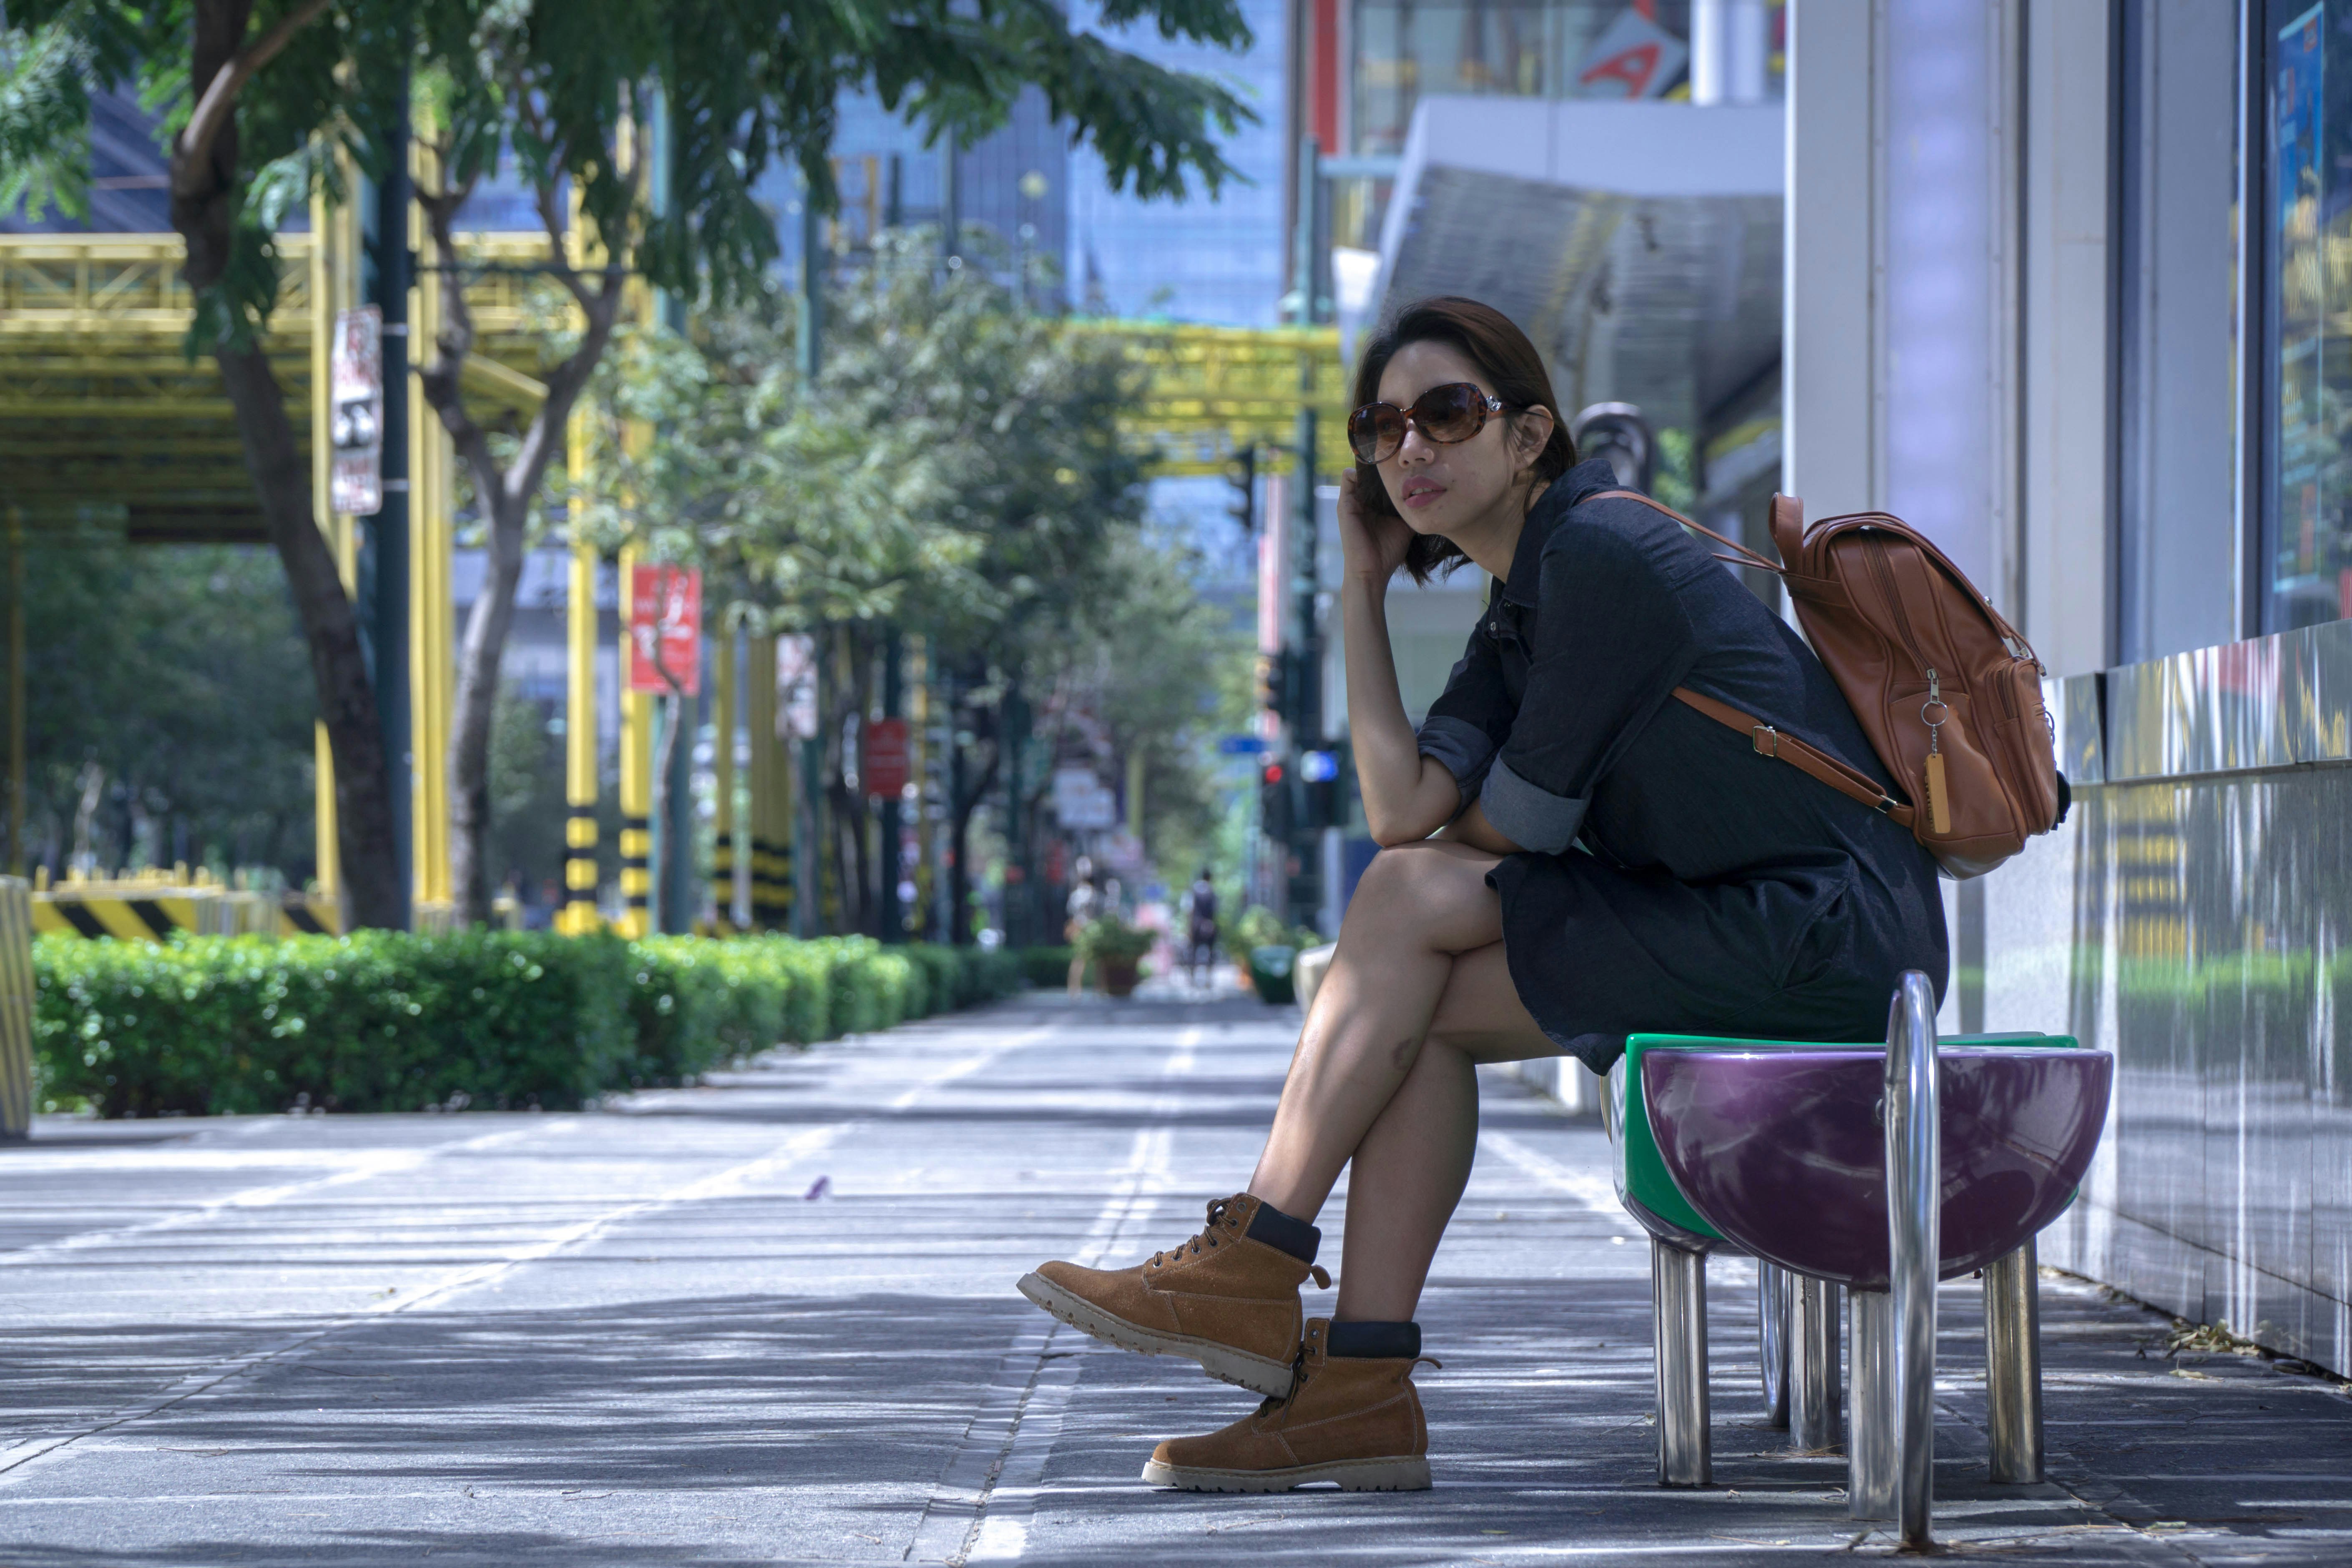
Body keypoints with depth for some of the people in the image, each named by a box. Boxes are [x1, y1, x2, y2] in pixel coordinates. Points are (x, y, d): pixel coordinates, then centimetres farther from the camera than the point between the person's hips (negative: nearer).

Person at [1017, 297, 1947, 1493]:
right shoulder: (1518, 610, 15)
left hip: (1830, 935, -9)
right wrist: (1361, 584, 5)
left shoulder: (1602, 555, -14)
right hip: (1752, 935, 9)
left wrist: (1437, 864, 13)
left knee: (1411, 902, -11)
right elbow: (1402, 807, 1)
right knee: (1423, 1011, -1)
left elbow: (1519, 820, -9)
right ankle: (1363, 1386, -5)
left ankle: (1253, 1273, -6)